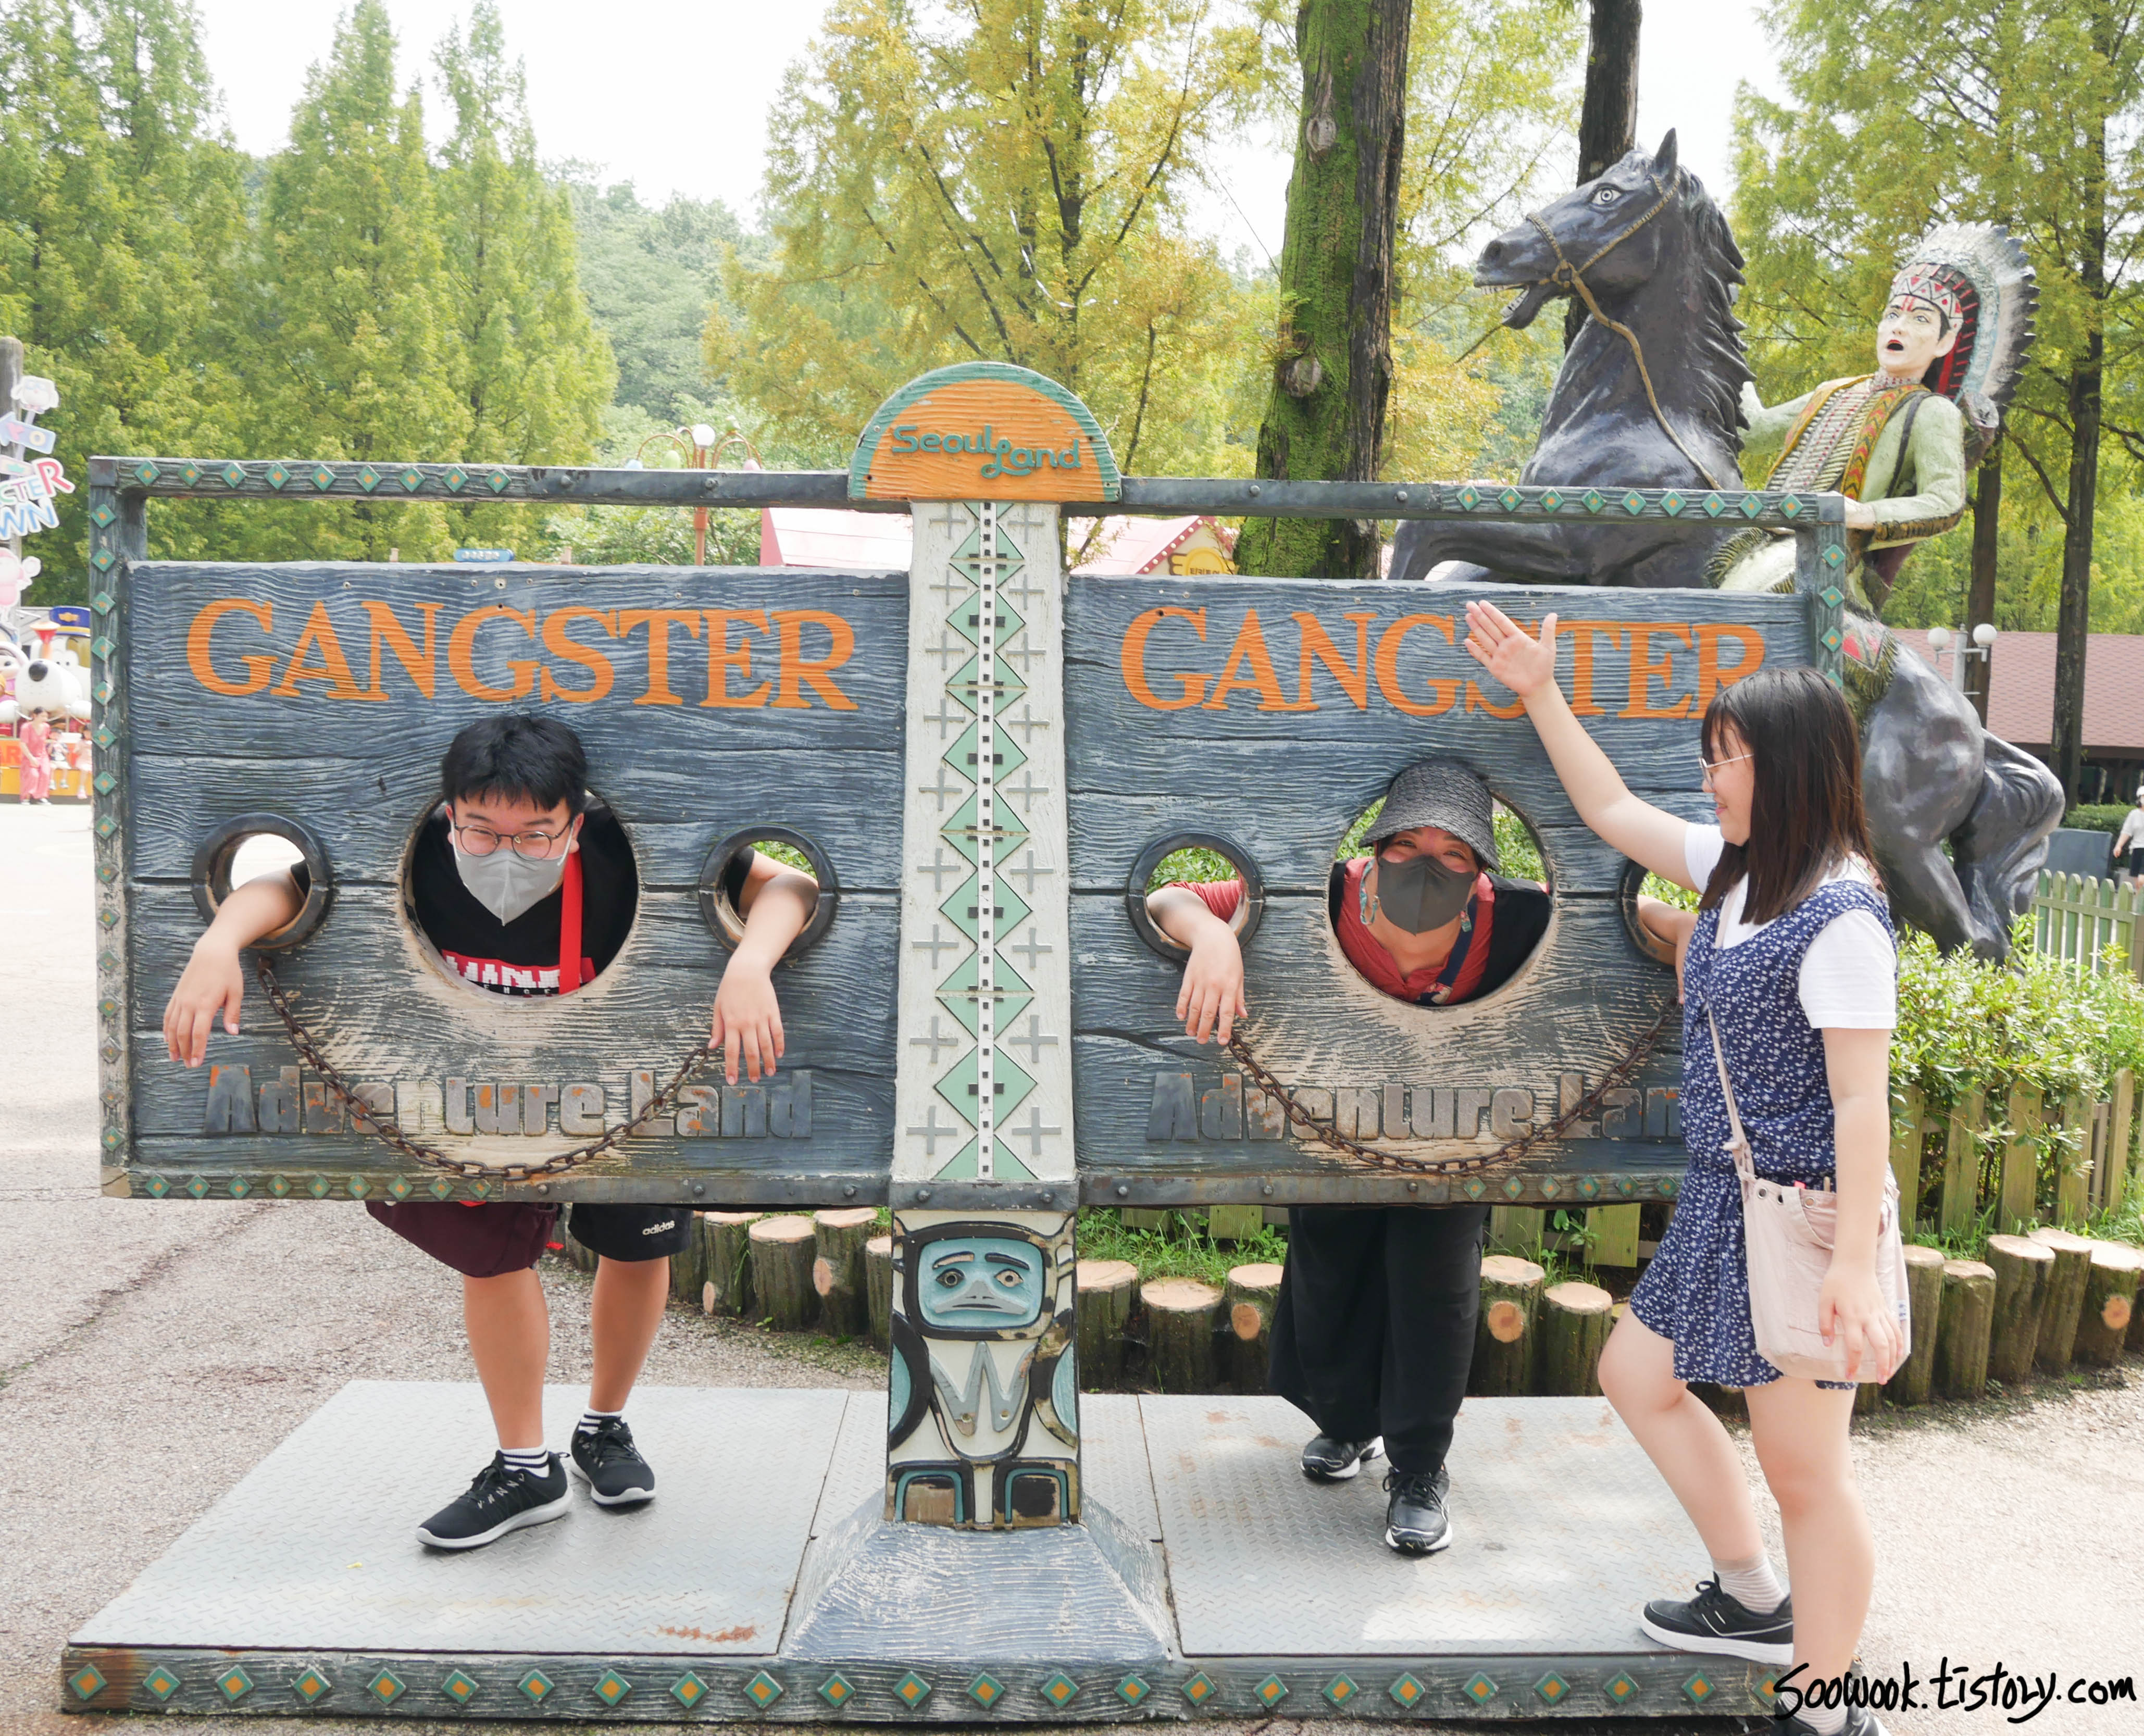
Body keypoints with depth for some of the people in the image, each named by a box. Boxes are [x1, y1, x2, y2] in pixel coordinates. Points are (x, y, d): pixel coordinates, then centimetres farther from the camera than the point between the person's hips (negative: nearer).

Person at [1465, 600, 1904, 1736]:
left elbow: (1863, 1100, -22)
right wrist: (1540, 696, 21)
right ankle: (1753, 1600, 33)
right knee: (1635, 1375, 20)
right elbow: (1613, 812, 21)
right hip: (1724, 1198, 10)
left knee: (1802, 1469, 1)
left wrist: (1856, 1267, -26)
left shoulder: (1840, 916, -19)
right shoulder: (1737, 869, 7)